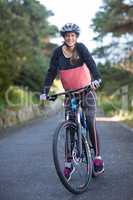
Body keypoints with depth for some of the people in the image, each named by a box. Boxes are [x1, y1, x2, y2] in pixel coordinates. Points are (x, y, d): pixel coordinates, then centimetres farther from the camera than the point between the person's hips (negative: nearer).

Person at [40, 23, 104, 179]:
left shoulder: (80, 48, -10)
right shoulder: (58, 52, -4)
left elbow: (90, 63, -23)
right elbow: (51, 72, -7)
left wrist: (96, 78, -42)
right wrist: (45, 91, -20)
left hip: (86, 90, -2)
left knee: (90, 124, -8)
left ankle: (98, 158, 4)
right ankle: (69, 163, 6)